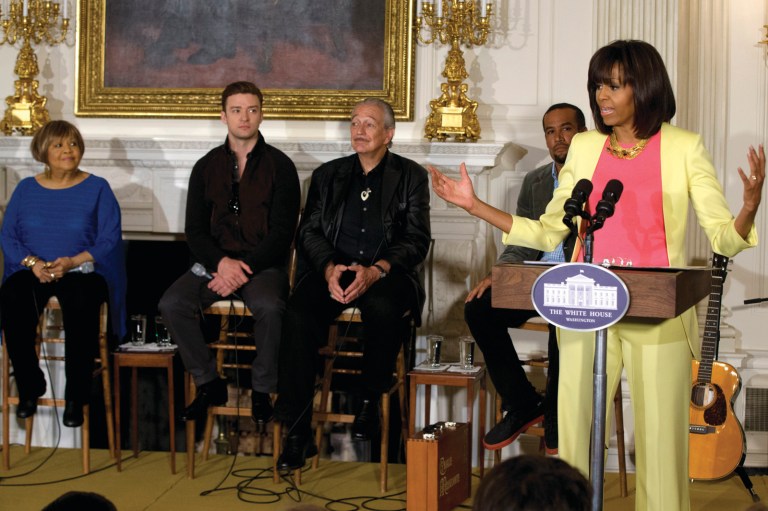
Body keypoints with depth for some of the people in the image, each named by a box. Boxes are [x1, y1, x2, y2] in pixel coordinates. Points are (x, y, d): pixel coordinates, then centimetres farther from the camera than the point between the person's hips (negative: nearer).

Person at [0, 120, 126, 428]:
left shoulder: (97, 189, 7)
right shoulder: (26, 189, 14)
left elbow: (110, 240, -3)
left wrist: (72, 262, -18)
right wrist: (33, 263, -13)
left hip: (82, 271, -2)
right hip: (32, 272, 2)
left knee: (81, 303, -37)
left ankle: (76, 397, -24)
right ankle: (29, 388, -14)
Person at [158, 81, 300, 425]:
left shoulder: (279, 166, 3)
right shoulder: (206, 167, 12)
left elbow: (282, 232, -4)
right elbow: (195, 231, 7)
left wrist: (245, 268, -17)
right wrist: (221, 263, -14)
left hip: (263, 264, -3)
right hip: (215, 263, 3)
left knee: (269, 306, -35)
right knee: (172, 304, -23)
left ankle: (261, 390, -14)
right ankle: (209, 384, -5)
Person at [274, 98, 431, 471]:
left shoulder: (411, 176, 11)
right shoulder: (327, 175, 19)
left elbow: (417, 240, 0)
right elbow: (308, 232, 10)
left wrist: (375, 271, -18)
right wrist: (329, 268, -12)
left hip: (386, 273, -2)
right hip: (332, 271, 2)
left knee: (384, 307, -38)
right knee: (298, 314, -29)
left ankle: (371, 398, -10)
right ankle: (297, 432, -26)